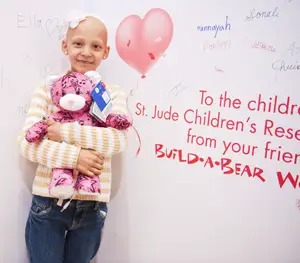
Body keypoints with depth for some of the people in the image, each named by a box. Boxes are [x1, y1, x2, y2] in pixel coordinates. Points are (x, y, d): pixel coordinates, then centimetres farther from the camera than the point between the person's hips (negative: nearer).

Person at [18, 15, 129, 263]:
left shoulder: (114, 93, 0)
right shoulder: (47, 89, -2)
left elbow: (119, 139, -16)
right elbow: (27, 142, -11)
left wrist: (65, 132, -21)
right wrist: (74, 156, -24)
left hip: (92, 205, 1)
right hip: (48, 201, 0)